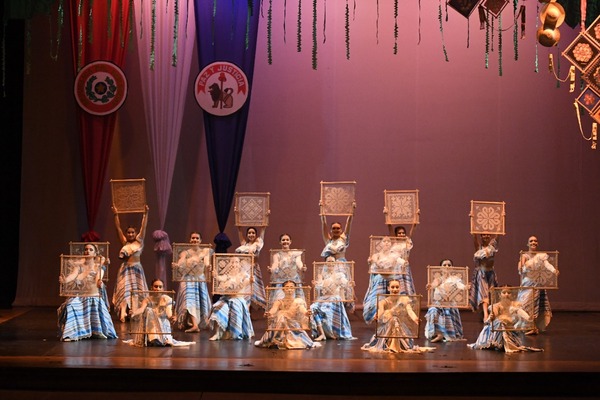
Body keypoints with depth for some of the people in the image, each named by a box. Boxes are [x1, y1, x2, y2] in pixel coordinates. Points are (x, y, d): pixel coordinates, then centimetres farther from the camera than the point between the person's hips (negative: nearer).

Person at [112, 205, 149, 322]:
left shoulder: (139, 241, 5)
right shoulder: (124, 242, 7)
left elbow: (143, 227, -2)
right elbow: (118, 228, 4)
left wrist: (145, 214, -8)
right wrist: (116, 215, 0)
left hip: (137, 269, 1)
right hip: (126, 269, 0)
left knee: (137, 291, 5)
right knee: (124, 291, -11)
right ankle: (122, 314, -21)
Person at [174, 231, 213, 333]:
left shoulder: (205, 251, 7)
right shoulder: (185, 252, 4)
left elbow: (207, 262, -10)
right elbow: (181, 262, -13)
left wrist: (207, 265, -34)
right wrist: (176, 265, -37)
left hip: (201, 279, 2)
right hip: (188, 280, -2)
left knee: (201, 301, 5)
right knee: (190, 301, -16)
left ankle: (202, 324, 14)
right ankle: (194, 325, -26)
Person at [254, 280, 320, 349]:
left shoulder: (299, 301, 2)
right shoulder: (279, 302, 5)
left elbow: (302, 310, -19)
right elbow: (273, 310, -15)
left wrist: (306, 313, -46)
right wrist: (268, 314, -41)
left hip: (295, 327, -1)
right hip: (280, 328, 1)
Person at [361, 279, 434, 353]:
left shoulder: (404, 300, -5)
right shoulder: (384, 302, -6)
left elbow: (410, 310, -20)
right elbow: (380, 313, -20)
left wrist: (415, 318, -42)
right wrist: (377, 317, -45)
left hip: (402, 327, -1)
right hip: (387, 328, 1)